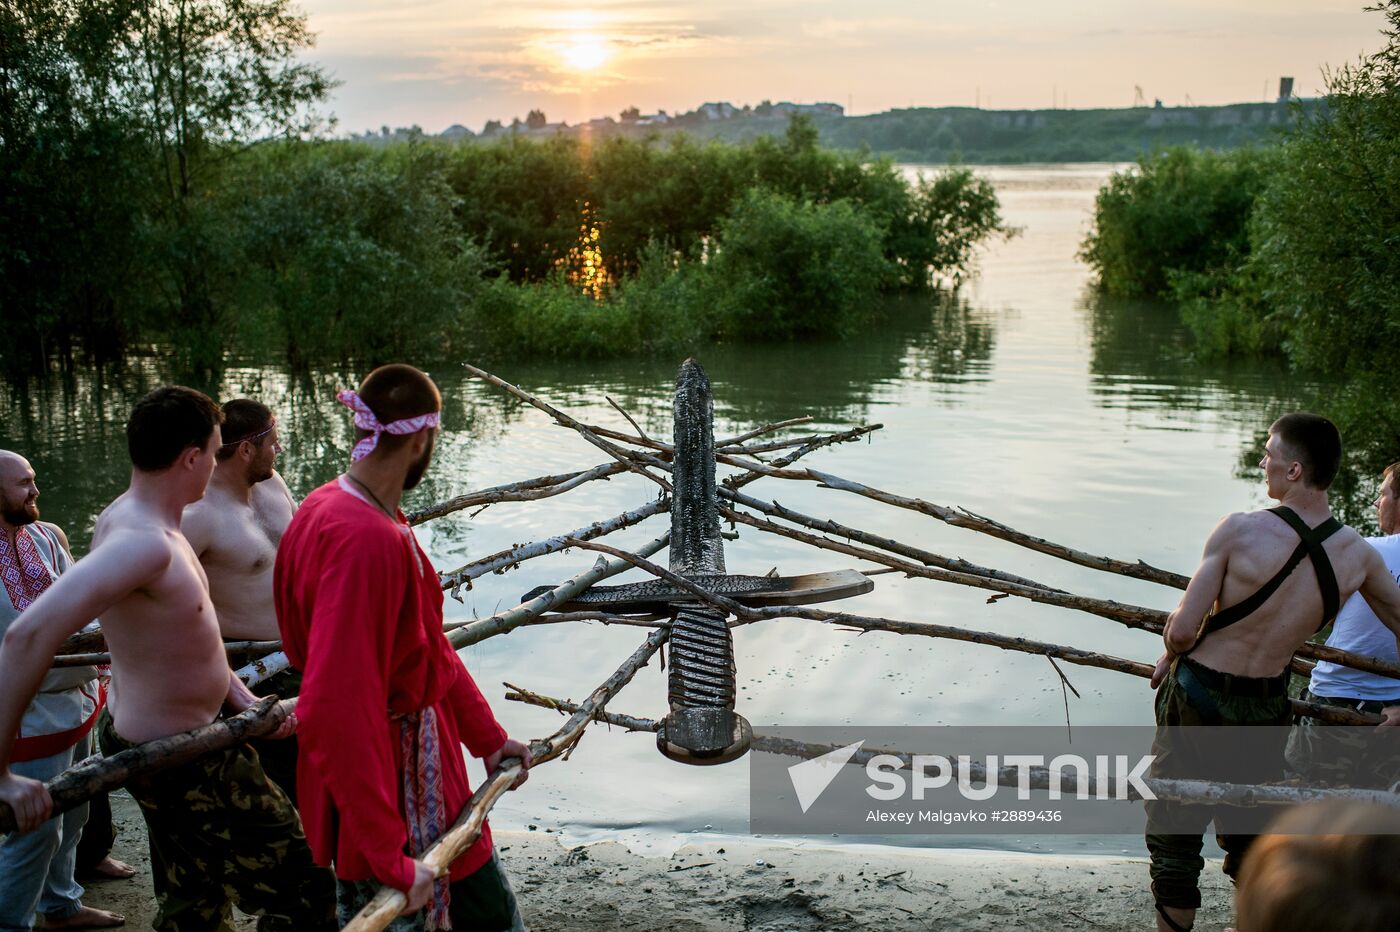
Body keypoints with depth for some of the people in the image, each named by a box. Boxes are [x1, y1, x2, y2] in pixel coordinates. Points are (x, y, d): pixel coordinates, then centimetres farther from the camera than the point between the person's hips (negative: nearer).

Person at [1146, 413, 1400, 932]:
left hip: (1198, 696, -4)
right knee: (1247, 831, 25)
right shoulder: (1358, 556, -6)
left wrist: (1170, 658, 4)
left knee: (1174, 832, 11)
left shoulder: (1240, 532, -20)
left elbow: (1182, 630, -20)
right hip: (1267, 708, 4)